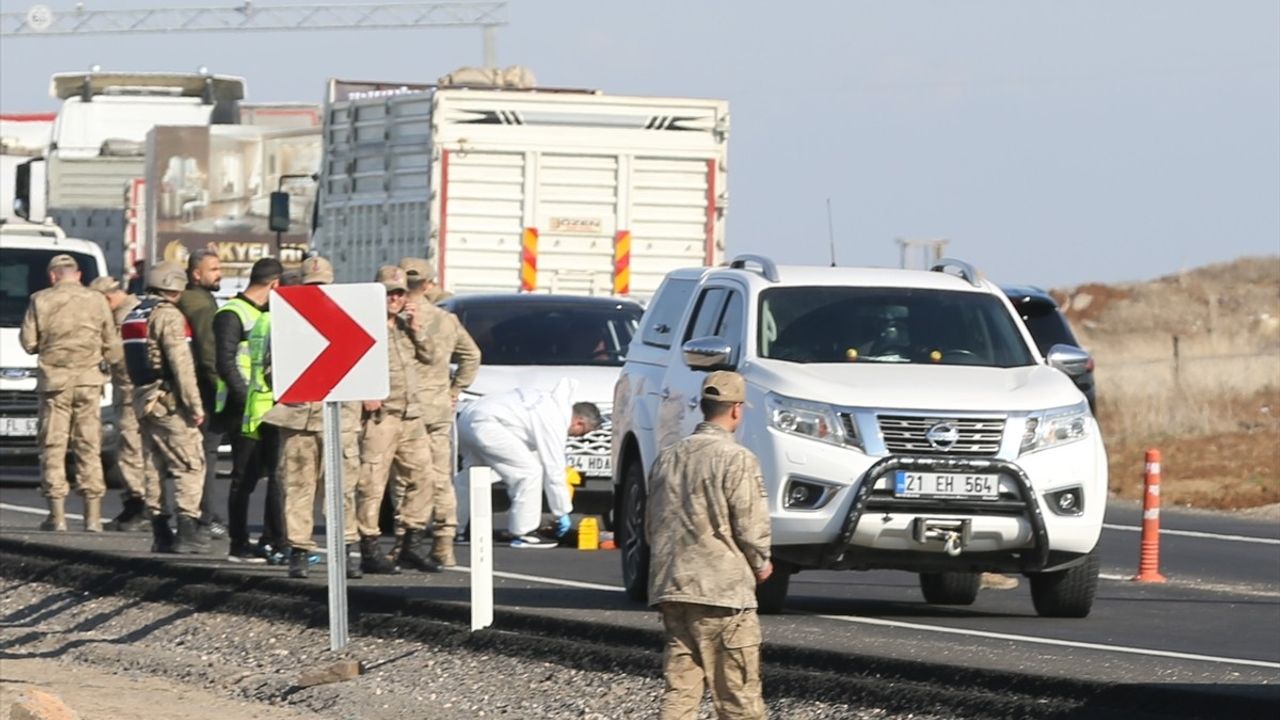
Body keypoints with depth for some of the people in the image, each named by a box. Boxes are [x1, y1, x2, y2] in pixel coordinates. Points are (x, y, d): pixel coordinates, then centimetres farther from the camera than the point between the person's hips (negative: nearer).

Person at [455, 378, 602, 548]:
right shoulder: (554, 422, -10)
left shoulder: (552, 404, 19)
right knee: (529, 471, -9)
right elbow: (553, 472, -7)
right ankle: (523, 533, -4)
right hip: (484, 424, -10)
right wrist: (562, 514, 1)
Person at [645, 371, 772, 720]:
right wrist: (761, 565, 6)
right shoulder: (737, 460, -11)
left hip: (670, 587, 7)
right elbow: (751, 527, -12)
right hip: (721, 590, -7)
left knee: (680, 688, 7)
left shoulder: (668, 458, 12)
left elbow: (651, 524, 17)